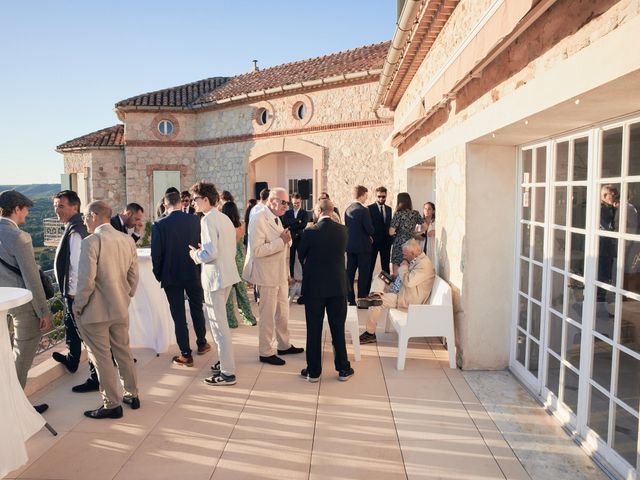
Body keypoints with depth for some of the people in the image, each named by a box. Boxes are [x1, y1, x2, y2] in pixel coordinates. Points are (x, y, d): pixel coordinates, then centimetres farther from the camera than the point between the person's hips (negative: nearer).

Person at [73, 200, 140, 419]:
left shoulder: (91, 241, -17)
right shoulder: (127, 240, 2)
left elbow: (86, 280, -19)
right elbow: (133, 276, 7)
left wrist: (78, 307, -6)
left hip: (96, 310, -6)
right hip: (121, 309, 7)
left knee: (101, 357, 5)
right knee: (123, 351, 19)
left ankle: (112, 404, 14)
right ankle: (132, 395, 30)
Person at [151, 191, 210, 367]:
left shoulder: (159, 225, -12)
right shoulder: (195, 220, -6)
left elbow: (156, 253, -9)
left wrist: (159, 275, 4)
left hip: (171, 275, -2)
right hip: (194, 273, 3)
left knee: (178, 315, 5)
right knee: (197, 308, 21)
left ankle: (186, 355, 10)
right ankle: (201, 343, 35)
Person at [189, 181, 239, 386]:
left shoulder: (208, 219, -16)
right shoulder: (224, 218, 12)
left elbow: (211, 253, -24)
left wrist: (196, 255, -5)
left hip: (215, 277, -9)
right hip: (227, 274, 9)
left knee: (219, 325, -2)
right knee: (220, 322, 20)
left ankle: (228, 373, 5)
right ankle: (225, 361, 31)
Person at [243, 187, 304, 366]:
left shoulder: (276, 219, 11)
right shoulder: (259, 219, -19)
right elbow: (256, 250, -27)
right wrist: (281, 241, -26)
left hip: (280, 274, 9)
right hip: (267, 275, -9)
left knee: (283, 312, 18)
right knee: (268, 314, 3)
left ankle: (284, 345, 33)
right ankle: (265, 352, 17)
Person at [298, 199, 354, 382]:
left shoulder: (310, 232, -14)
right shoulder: (342, 230, -5)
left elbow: (301, 255, 1)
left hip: (314, 286, -2)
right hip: (338, 286, 3)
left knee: (314, 330, 7)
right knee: (338, 329, 12)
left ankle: (313, 371, 15)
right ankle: (343, 369, 20)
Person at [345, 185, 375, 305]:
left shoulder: (348, 209, 5)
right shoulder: (364, 210, -16)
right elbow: (370, 229, -18)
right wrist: (370, 235, 6)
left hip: (350, 245, 7)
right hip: (363, 246, -6)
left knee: (350, 273, 10)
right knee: (363, 274, 2)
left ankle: (350, 299, 16)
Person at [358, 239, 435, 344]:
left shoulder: (424, 264, -20)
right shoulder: (415, 260, 11)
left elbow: (408, 281, -30)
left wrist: (403, 267, -14)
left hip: (407, 299, -10)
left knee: (377, 303, -17)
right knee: (378, 279, 6)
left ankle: (370, 333, -8)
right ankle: (375, 295, -26)